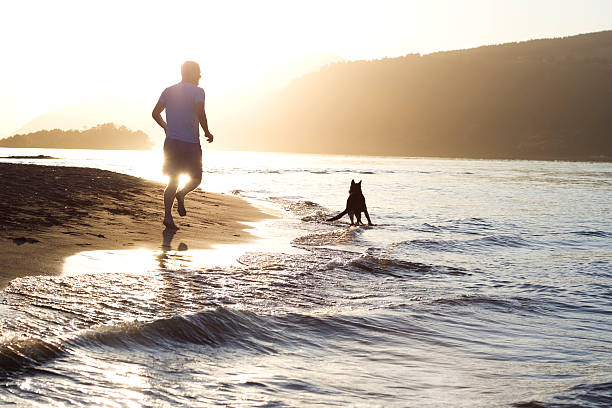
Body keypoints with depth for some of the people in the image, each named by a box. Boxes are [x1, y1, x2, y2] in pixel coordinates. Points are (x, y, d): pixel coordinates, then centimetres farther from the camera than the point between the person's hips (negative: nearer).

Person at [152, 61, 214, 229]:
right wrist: (207, 132, -3)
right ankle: (182, 193, -19)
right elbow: (200, 113, -17)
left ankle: (167, 215, -7)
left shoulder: (168, 91, 12)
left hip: (171, 142, 5)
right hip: (190, 143, -5)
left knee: (172, 181, 9)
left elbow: (155, 113, 9)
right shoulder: (197, 91, -4)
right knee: (196, 178, 11)